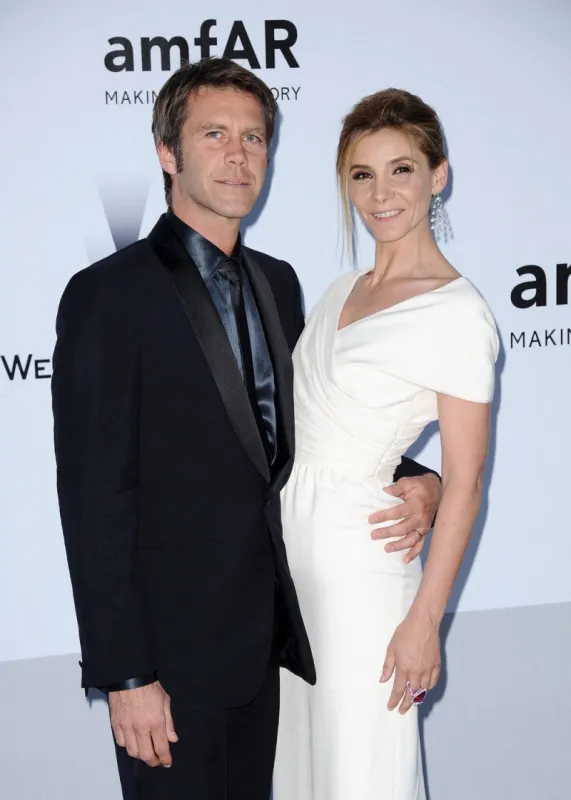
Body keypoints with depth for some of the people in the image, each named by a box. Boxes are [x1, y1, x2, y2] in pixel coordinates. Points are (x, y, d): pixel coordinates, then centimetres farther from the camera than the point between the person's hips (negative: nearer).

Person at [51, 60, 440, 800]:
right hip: (173, 647, -6)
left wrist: (413, 481, -3)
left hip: (266, 633, 7)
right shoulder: (109, 295, -13)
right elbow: (94, 498, -15)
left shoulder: (279, 283, 9)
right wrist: (124, 675, -17)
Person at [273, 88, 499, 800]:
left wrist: (424, 620, -16)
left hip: (358, 559, -7)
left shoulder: (456, 312, -15)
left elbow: (463, 483, -15)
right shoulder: (344, 290, 9)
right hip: (290, 538, 7)